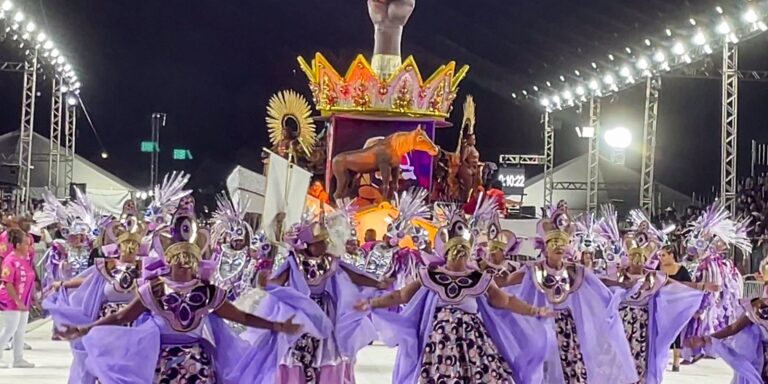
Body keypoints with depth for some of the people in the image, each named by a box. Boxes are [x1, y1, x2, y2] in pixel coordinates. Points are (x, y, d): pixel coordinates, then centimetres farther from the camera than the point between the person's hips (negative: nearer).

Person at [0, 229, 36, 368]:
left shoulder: (26, 258, 6)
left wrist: (31, 298, 18)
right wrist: (17, 301, -22)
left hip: (24, 301, 8)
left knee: (21, 330, 11)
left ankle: (18, 359, 18)